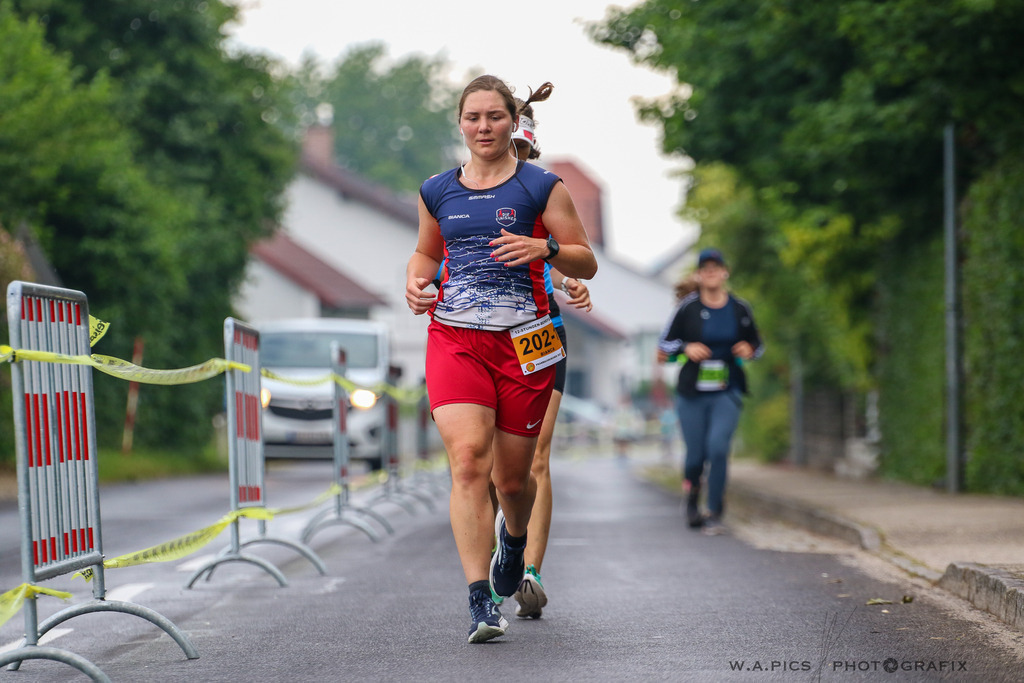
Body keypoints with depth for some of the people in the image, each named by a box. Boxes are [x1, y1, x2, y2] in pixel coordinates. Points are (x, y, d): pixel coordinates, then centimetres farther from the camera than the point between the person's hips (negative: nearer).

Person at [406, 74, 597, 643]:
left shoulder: (542, 187, 2)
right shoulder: (437, 192, 11)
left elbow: (587, 264, 2)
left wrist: (544, 247, -18)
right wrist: (416, 279, 6)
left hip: (522, 341, -1)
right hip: (454, 339, 1)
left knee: (512, 477, 7)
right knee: (467, 458, -18)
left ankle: (515, 535, 45)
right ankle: (482, 602, -20)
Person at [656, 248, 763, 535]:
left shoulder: (740, 309, 4)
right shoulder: (687, 307, -1)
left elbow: (757, 344, 17)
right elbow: (664, 344, 6)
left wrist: (749, 350, -5)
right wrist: (686, 348, -13)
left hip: (727, 392, 0)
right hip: (692, 393, 0)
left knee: (718, 446, -19)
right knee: (695, 455, 1)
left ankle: (714, 513, -9)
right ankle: (692, 497, 34)